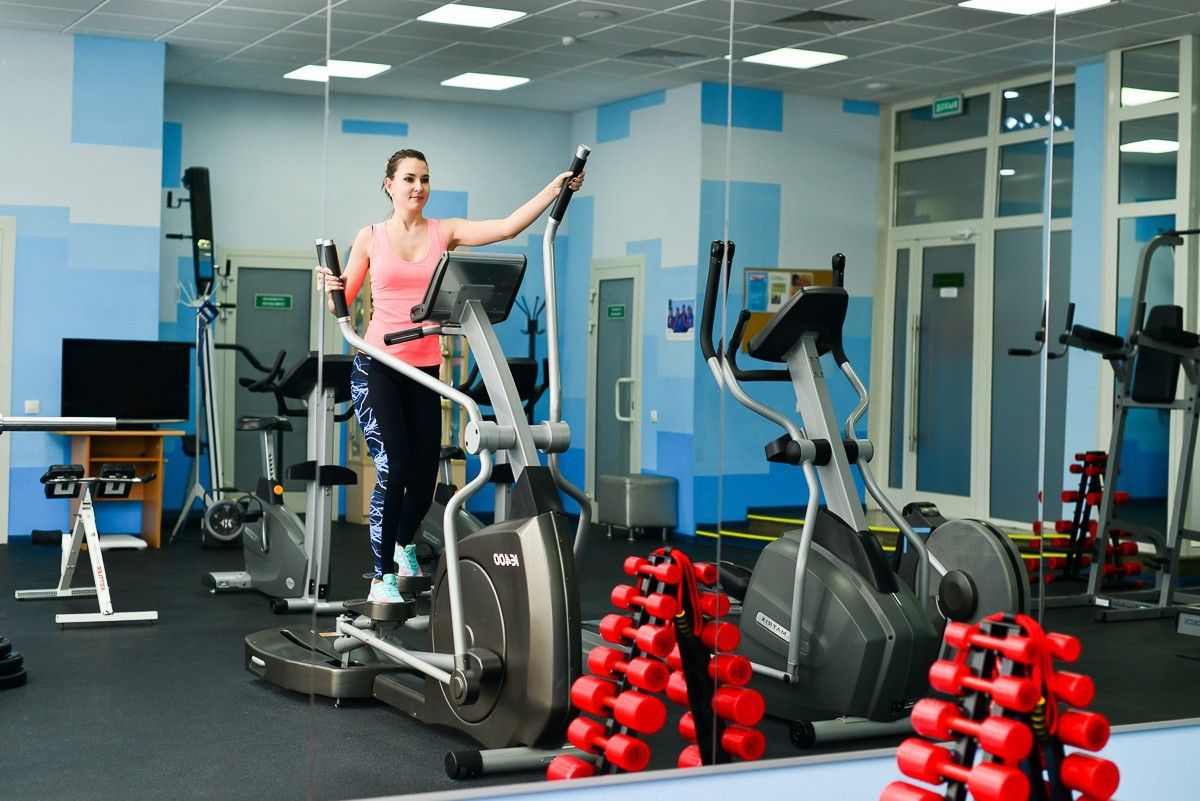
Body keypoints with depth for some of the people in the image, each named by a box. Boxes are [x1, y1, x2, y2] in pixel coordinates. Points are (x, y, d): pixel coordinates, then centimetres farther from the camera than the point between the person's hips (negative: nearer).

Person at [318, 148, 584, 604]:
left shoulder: (444, 232, 5)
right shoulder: (370, 238, 4)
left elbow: (509, 226, -8)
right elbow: (342, 305, 6)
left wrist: (555, 189, -17)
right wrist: (332, 290, -16)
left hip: (424, 370, 3)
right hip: (376, 367, -3)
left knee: (423, 477, 7)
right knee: (393, 468, -14)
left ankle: (403, 544, 39)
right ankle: (382, 578, -3)